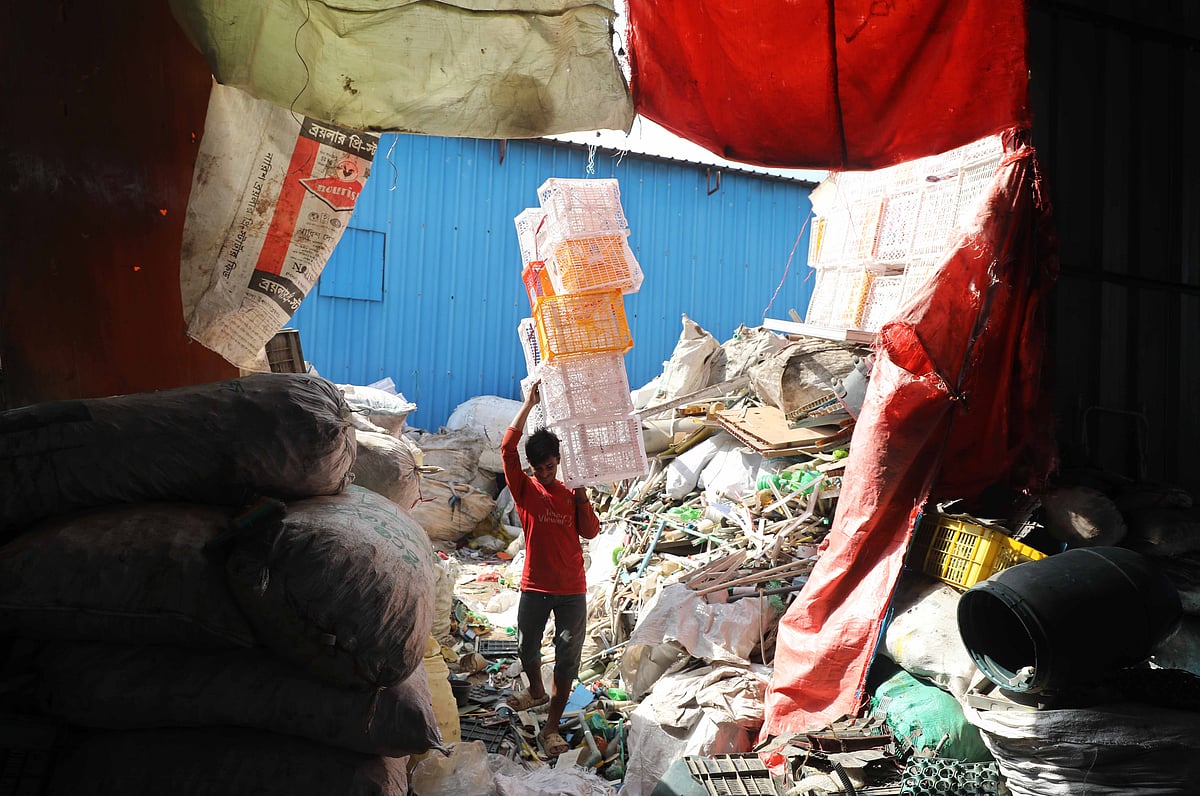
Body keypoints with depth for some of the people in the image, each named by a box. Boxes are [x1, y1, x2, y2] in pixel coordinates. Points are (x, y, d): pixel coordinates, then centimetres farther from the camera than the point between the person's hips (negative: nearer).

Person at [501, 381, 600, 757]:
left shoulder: (571, 494, 1)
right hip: (535, 586, 0)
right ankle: (537, 692, 48)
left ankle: (552, 726, 12)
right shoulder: (524, 489, -5)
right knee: (527, 647, 18)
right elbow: (507, 448, -18)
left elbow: (590, 532, -3)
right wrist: (529, 403, -21)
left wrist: (582, 497, -16)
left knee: (567, 656, 1)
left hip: (571, 589, 0)